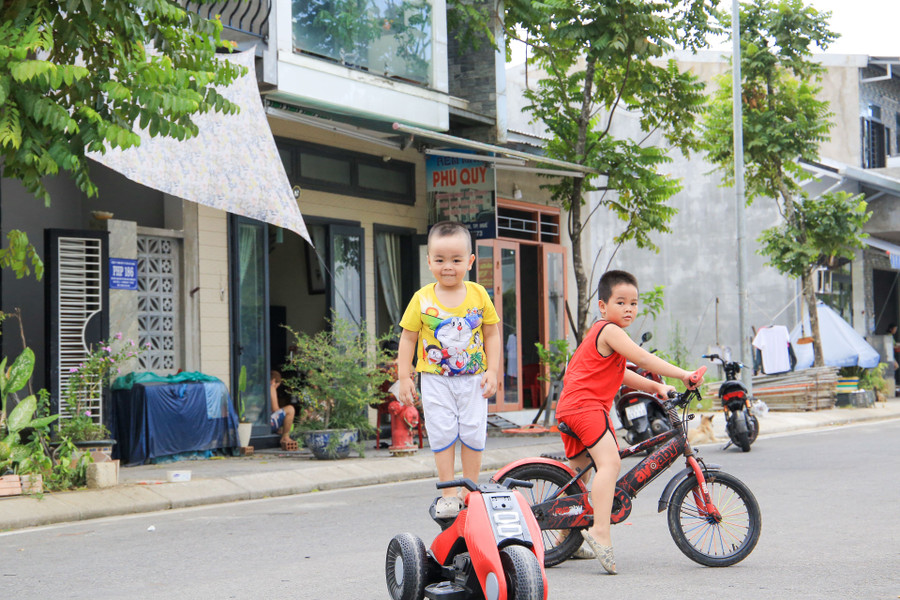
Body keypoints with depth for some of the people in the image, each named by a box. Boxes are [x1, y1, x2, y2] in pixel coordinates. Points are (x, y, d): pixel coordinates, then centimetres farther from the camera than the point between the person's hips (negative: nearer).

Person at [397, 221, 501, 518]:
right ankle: (449, 494, 6)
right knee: (442, 433, -4)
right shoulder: (422, 299, -4)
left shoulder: (478, 295, -1)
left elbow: (492, 334, 5)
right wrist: (404, 376, -2)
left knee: (473, 433, 1)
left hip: (473, 379, 1)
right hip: (436, 379, -1)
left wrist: (492, 371, -2)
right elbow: (408, 338, 2)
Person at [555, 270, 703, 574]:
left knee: (579, 472, 22)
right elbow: (643, 359, -17)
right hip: (585, 405, -12)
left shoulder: (598, 332, 25)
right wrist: (682, 374, -16)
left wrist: (655, 387, 17)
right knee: (609, 461, -28)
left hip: (569, 408, 12)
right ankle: (600, 532, -40)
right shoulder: (610, 331, -8)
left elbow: (619, 373, 27)